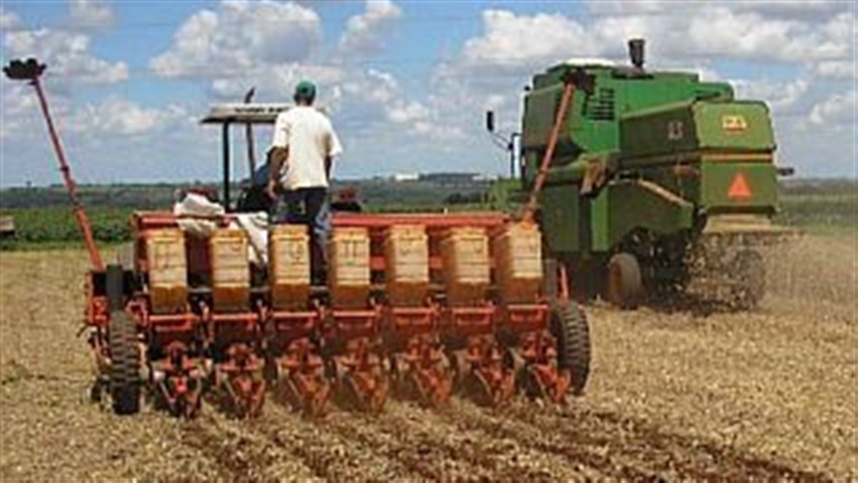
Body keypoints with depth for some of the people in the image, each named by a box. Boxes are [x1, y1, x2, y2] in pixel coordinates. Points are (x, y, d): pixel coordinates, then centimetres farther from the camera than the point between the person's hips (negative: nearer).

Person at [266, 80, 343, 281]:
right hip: (318, 181, 4)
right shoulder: (323, 121, 11)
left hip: (292, 181, -3)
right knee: (319, 228, 8)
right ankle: (320, 271, 9)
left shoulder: (286, 117, -1)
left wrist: (273, 178, -7)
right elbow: (330, 155, 14)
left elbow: (279, 149, -10)